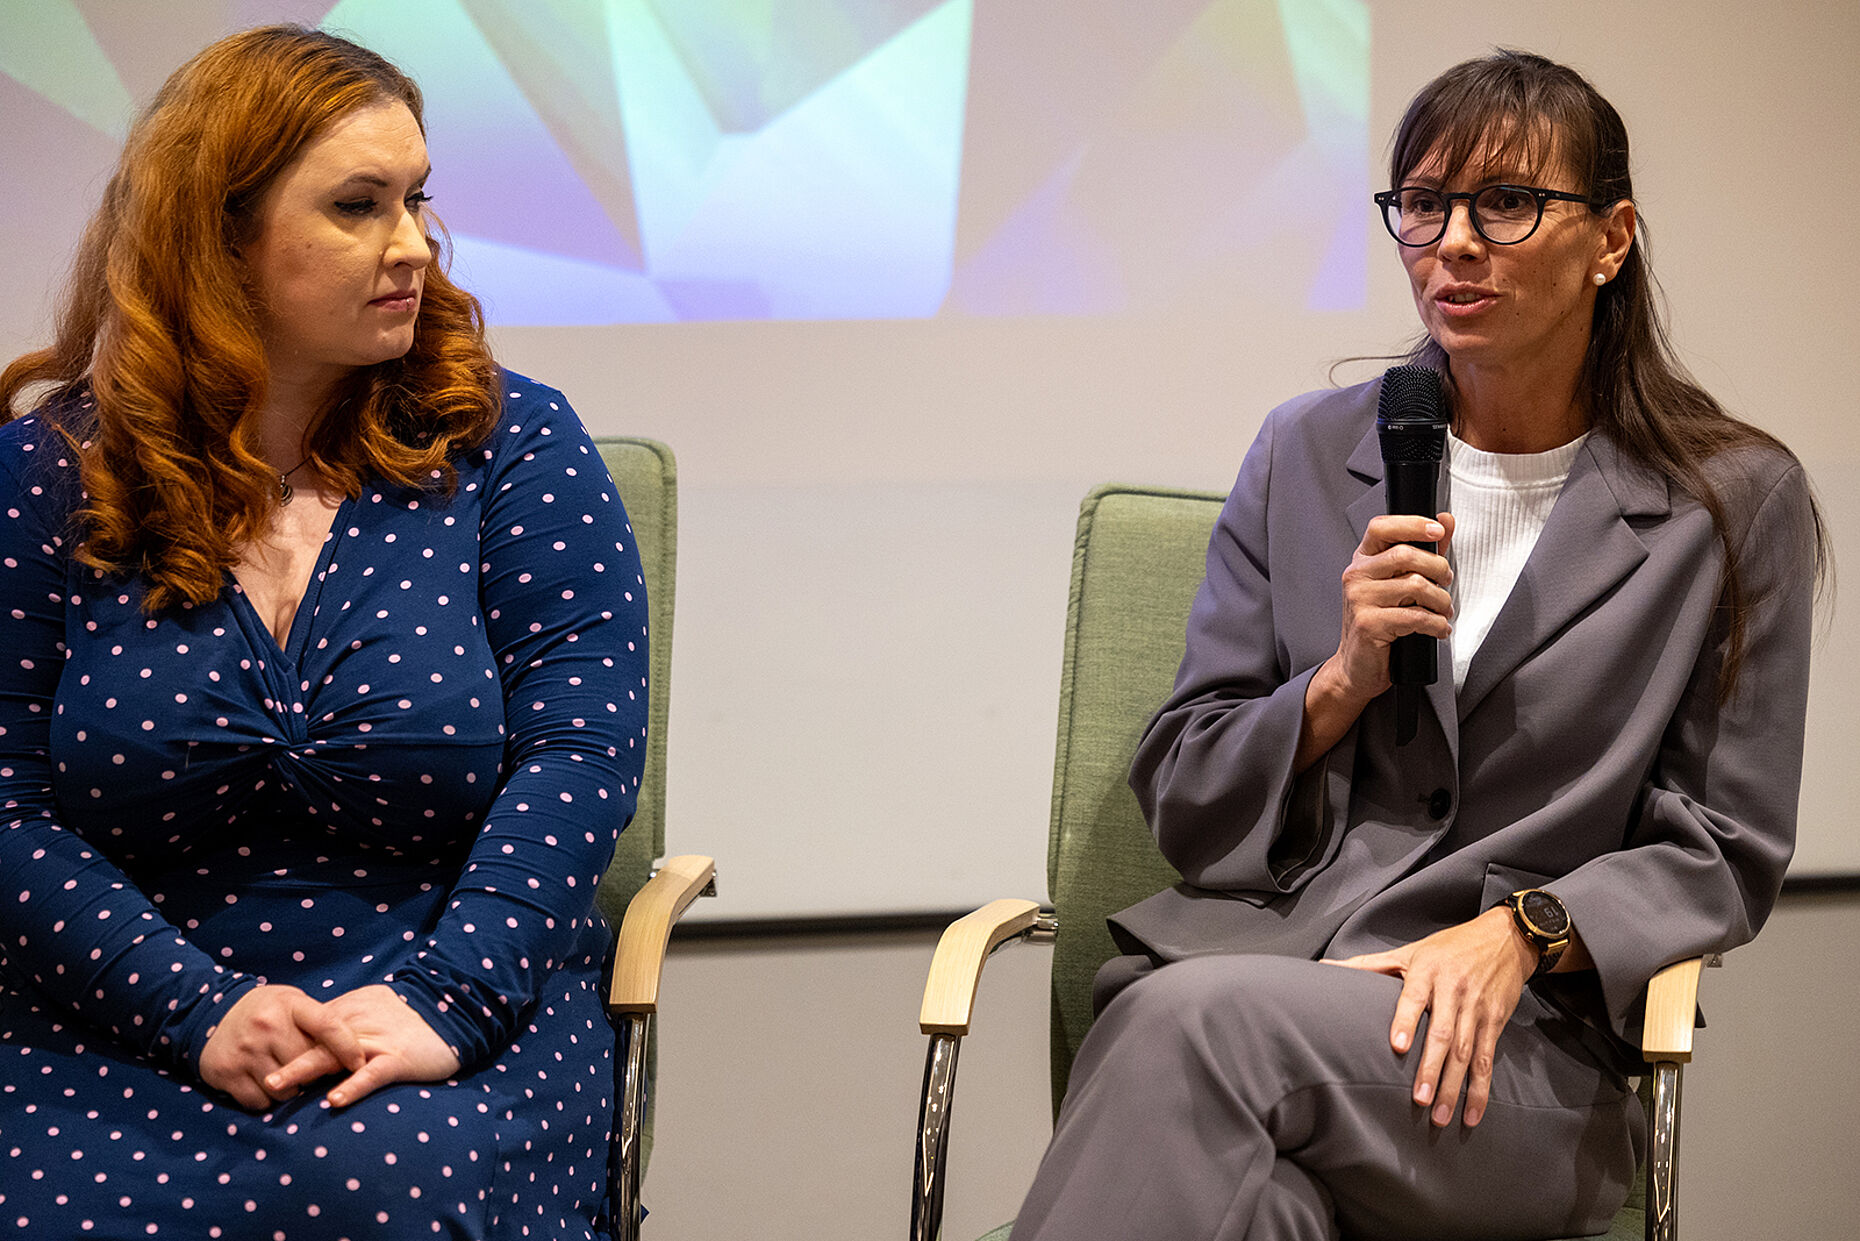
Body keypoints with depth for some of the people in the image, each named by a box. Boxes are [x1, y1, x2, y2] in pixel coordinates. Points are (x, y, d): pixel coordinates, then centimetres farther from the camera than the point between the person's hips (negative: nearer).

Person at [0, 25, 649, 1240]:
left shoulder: (511, 446, 3)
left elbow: (581, 752, -6)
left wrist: (444, 1000, -20)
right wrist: (197, 1009, -17)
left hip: (460, 1015, -1)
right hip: (120, 1035, 1)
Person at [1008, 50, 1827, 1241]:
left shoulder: (1735, 503, 6)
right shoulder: (1310, 453, 14)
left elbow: (1723, 852, 6)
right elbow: (1182, 803, 14)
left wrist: (1523, 931, -12)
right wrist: (1344, 680, -5)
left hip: (1518, 1052, -1)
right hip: (1242, 962, 2)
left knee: (1202, 1021, -34)